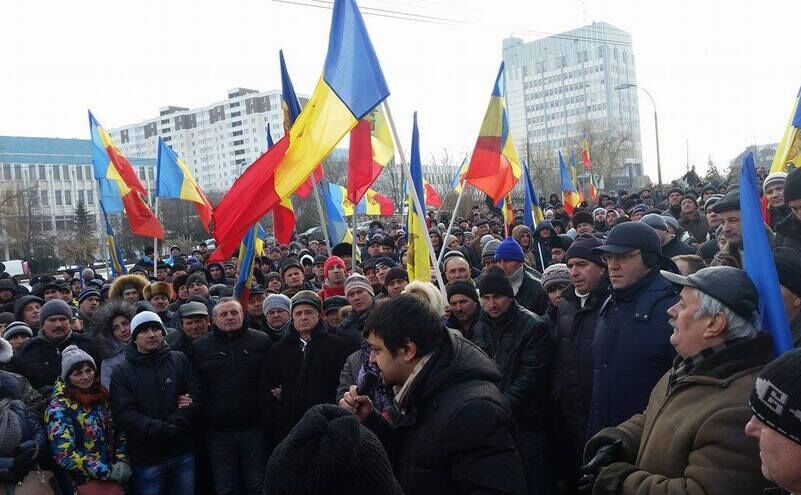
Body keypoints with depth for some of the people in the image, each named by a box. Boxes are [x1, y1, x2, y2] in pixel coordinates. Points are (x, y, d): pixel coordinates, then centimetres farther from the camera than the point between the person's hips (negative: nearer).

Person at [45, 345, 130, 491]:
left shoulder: (102, 397, 5)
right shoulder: (59, 408, -10)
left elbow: (119, 432, 11)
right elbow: (65, 454, -17)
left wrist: (122, 461, -6)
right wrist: (107, 471, -17)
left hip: (113, 475, 5)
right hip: (87, 479, -5)